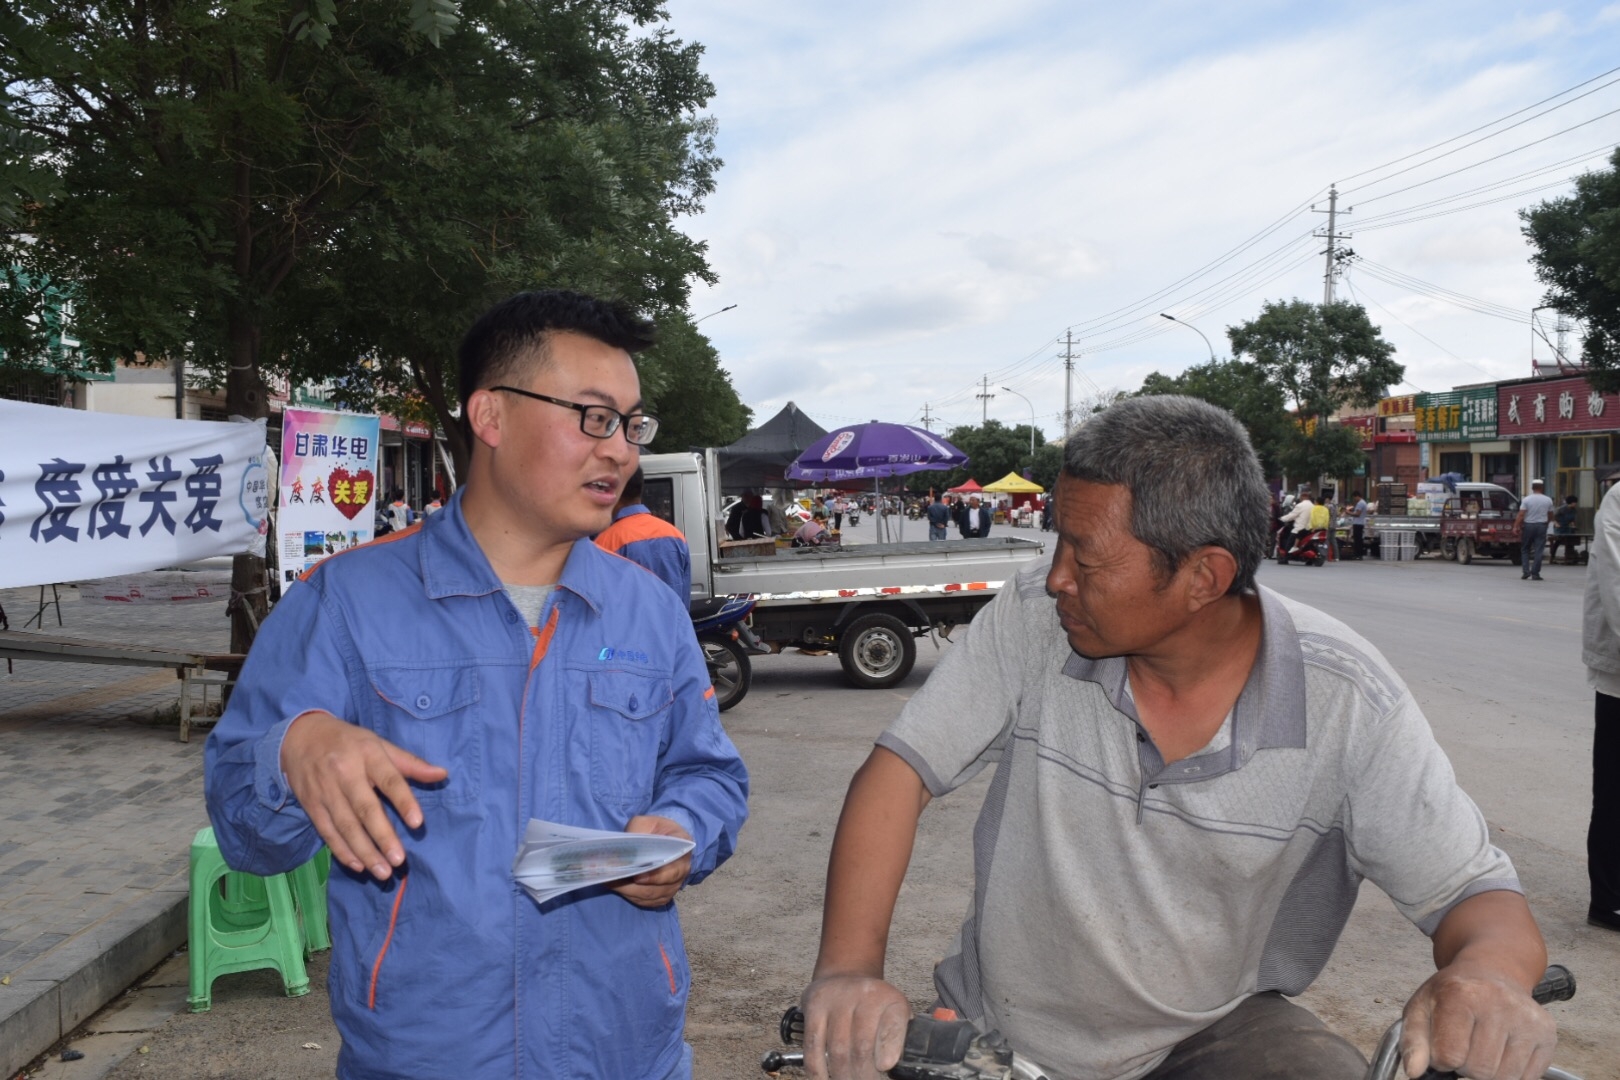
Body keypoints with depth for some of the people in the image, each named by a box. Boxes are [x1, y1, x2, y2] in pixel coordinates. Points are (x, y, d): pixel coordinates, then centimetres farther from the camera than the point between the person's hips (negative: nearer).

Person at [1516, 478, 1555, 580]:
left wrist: (1516, 526, -11)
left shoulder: (1527, 499, -7)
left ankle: (1525, 571, 1)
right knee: (1538, 551, 1)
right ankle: (1535, 573, -1)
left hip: (1528, 525, -1)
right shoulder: (1548, 500, 0)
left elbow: (1521, 515, -13)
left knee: (1525, 549, 12)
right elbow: (1550, 513, 12)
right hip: (1541, 525, 1)